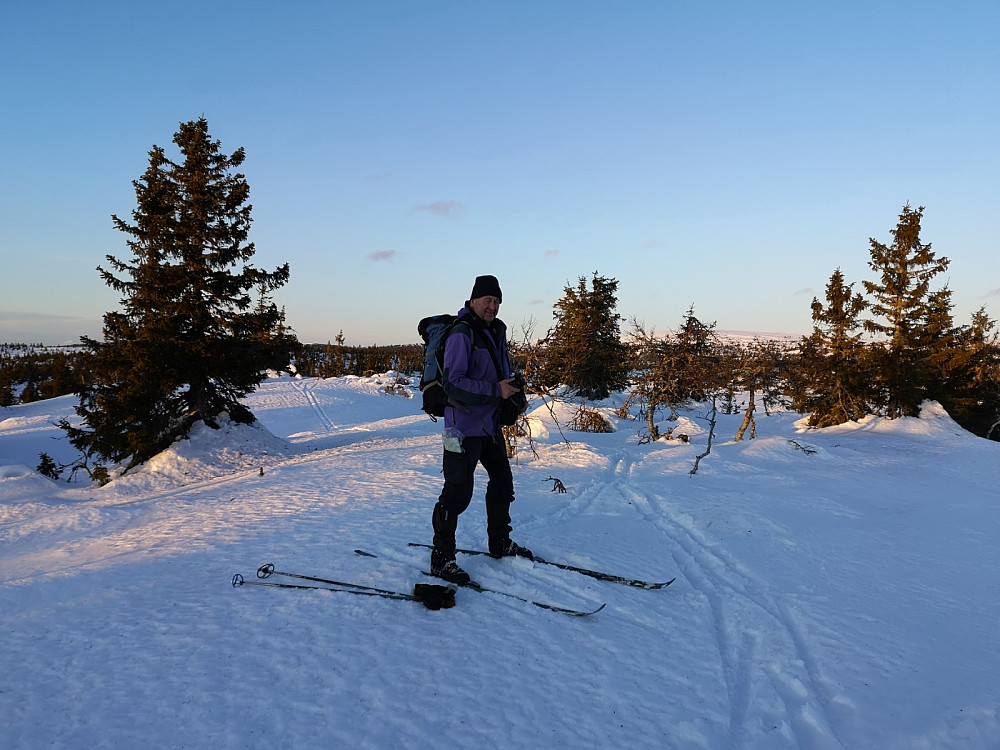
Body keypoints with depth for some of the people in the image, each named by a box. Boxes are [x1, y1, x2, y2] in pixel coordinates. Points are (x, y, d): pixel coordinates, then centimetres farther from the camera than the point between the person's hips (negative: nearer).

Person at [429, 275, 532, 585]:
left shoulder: (496, 332, 11)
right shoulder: (462, 334, -17)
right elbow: (453, 383, -23)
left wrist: (512, 388, 7)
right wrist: (495, 390, -22)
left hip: (490, 423, 9)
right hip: (464, 426, -9)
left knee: (502, 480, 18)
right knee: (458, 491, -6)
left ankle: (500, 542, 35)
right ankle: (441, 559, 7)